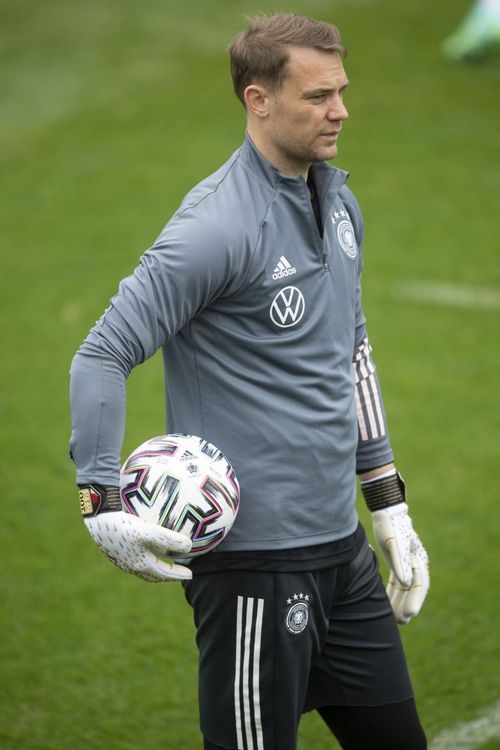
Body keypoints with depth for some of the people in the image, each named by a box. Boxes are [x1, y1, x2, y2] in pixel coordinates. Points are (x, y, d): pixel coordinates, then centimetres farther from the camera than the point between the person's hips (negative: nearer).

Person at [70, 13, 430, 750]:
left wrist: (388, 503, 20)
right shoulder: (219, 225, -16)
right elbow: (102, 357, -15)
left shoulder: (338, 203, 10)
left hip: (340, 547, 8)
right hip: (253, 559, -8)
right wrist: (101, 505, -22)